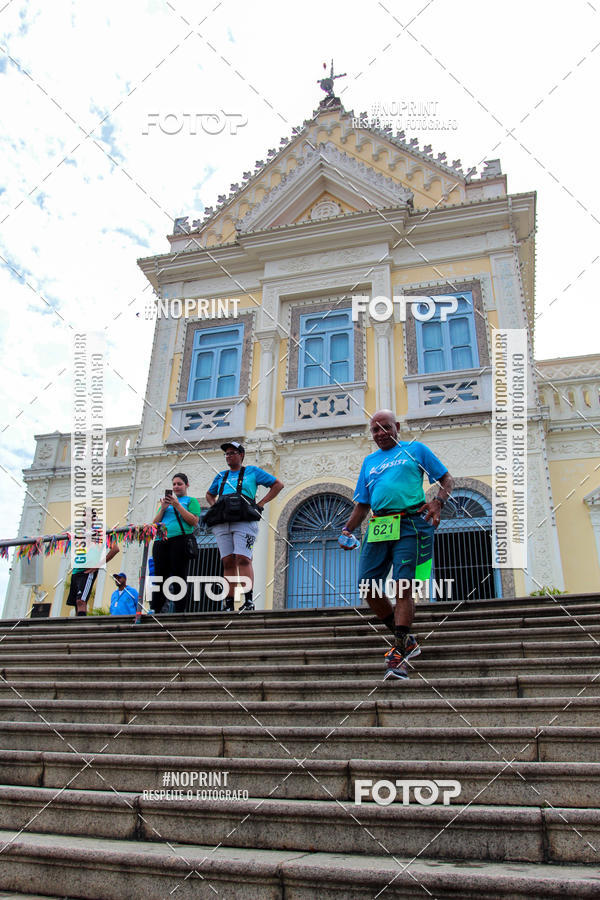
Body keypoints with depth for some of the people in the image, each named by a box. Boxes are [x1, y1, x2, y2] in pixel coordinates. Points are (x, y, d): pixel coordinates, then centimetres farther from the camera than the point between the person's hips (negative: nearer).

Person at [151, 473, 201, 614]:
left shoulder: (191, 501, 12)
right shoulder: (167, 501, 27)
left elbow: (194, 521, -4)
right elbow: (155, 523, 21)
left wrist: (177, 505, -7)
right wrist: (163, 508, 3)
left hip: (179, 540, -5)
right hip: (161, 541, 5)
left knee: (179, 577, -7)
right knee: (160, 577, 0)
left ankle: (179, 611, -8)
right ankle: (154, 610, -1)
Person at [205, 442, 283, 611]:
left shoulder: (252, 471, 13)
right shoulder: (221, 476, 25)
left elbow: (278, 484, 13)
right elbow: (209, 494, 41)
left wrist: (260, 504, 4)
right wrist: (214, 507, 18)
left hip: (243, 521, -4)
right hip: (222, 523, 4)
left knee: (243, 559, -18)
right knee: (228, 562, -2)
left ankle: (249, 600, -19)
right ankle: (229, 604, -2)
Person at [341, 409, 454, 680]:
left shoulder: (415, 449, 13)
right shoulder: (369, 461, 24)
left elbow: (447, 479, 11)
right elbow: (362, 504, 23)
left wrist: (437, 502, -8)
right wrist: (347, 529, 8)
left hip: (409, 524, -5)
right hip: (378, 527, 5)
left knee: (403, 587, -12)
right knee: (367, 586, -1)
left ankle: (399, 654, -7)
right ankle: (406, 640, 15)